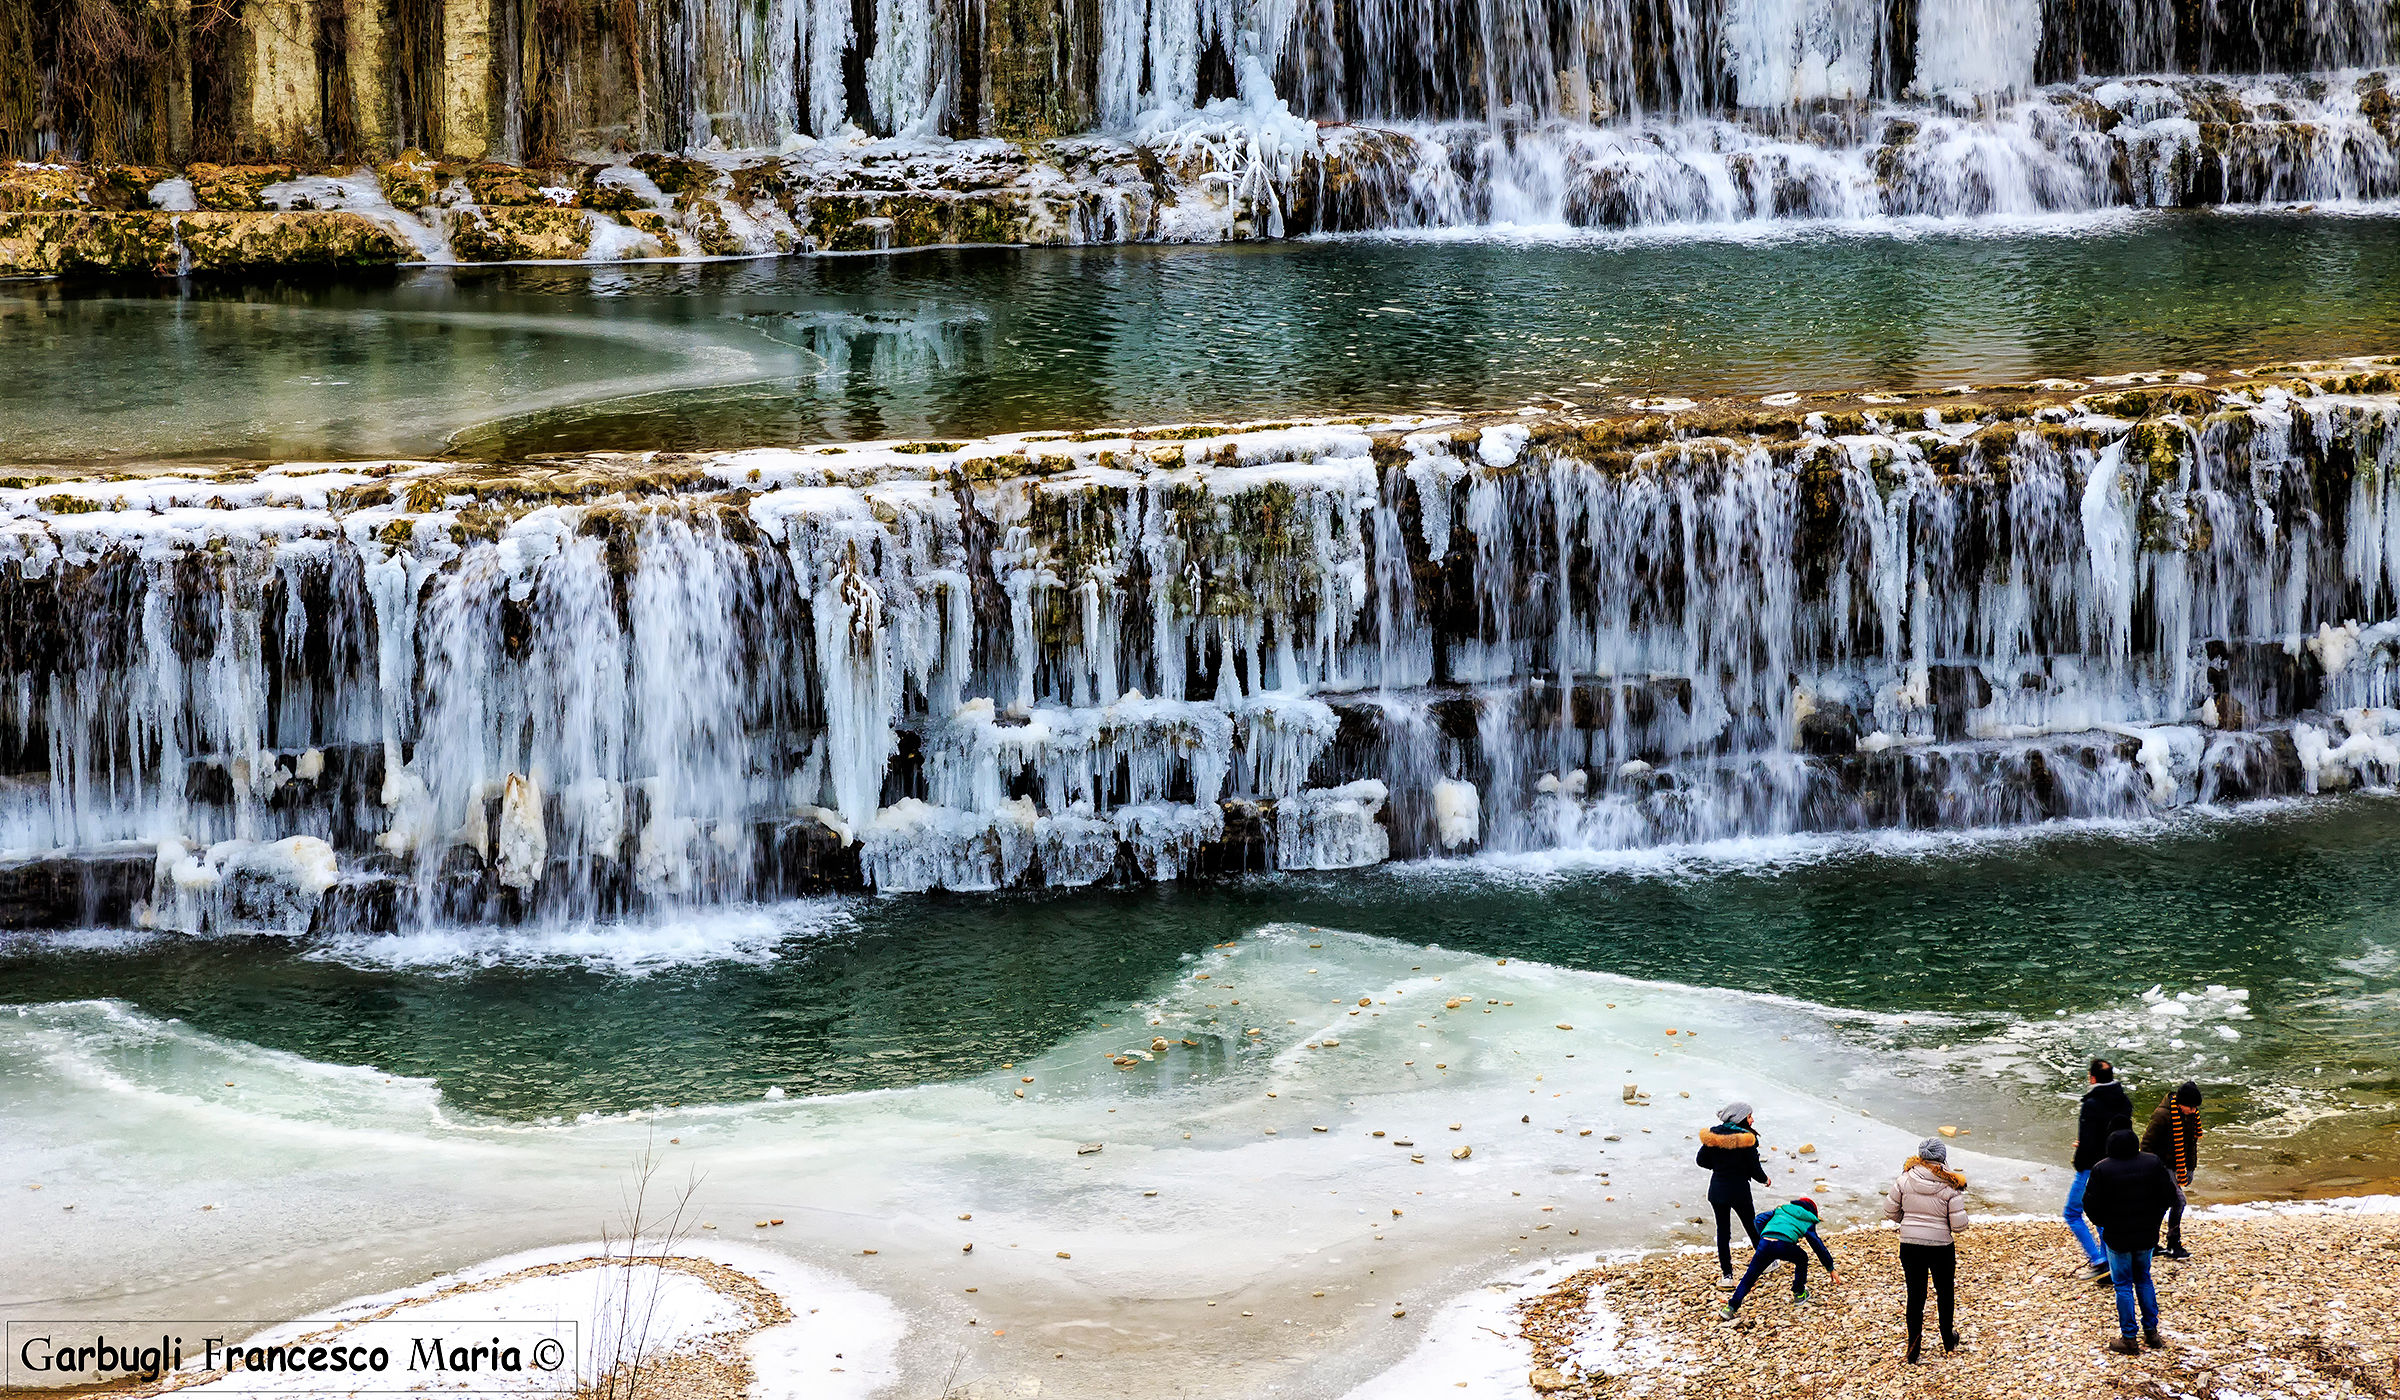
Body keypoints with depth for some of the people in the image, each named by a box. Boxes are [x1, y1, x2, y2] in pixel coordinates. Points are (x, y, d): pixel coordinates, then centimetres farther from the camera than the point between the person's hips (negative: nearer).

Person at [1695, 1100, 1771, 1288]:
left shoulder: (1713, 1135, -3)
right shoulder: (1745, 1139, -16)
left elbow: (1701, 1161, 3)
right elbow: (1754, 1167, -12)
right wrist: (1764, 1180, 9)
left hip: (1717, 1191, 3)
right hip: (1739, 1191, -3)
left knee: (1723, 1231, 9)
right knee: (1752, 1227, 18)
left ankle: (1727, 1275, 7)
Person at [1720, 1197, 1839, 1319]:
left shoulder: (1781, 1210, 34)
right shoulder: (1807, 1223, 27)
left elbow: (1759, 1219, 25)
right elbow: (1819, 1246, 28)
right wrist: (1830, 1269, 35)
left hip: (1764, 1243, 2)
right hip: (1784, 1245, -2)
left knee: (1750, 1276, 13)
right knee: (1802, 1260, 32)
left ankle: (1731, 1307, 3)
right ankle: (1799, 1294, 34)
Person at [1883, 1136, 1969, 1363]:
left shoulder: (1905, 1180, -8)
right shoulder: (1950, 1187, -13)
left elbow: (1889, 1212, 0)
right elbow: (1959, 1224, -13)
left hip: (1910, 1245, 1)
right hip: (1941, 1247, -1)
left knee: (1915, 1296, 11)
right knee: (1945, 1293, 21)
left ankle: (1913, 1350, 10)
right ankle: (1949, 1342, 37)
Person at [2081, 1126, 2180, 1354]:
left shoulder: (2101, 1169, -16)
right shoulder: (2153, 1164, -6)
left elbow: (2091, 1205, -12)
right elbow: (2169, 1197, 1)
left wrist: (2104, 1224, 7)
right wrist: (2153, 1219, 15)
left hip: (2117, 1236, -3)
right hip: (2146, 1235, 3)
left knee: (2123, 1285, 6)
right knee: (2143, 1279, 21)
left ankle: (2128, 1339, 7)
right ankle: (2151, 1331, 24)